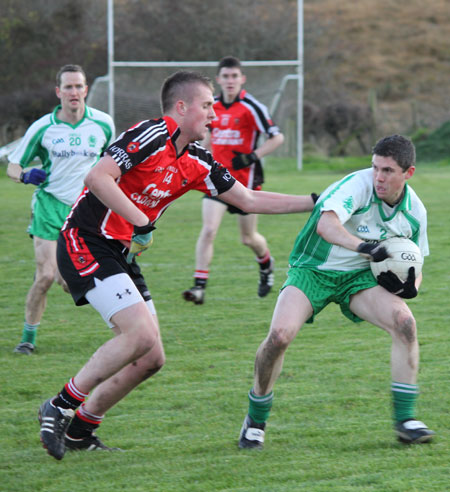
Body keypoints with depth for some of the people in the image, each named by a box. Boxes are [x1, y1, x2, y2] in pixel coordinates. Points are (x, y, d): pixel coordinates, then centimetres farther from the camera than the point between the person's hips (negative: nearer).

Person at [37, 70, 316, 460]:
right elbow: (97, 179, -25)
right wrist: (141, 222, -26)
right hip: (86, 244, -9)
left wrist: (314, 203, 14)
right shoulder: (152, 135, -15)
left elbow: (249, 200, 17)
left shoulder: (197, 162, 11)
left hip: (121, 253, 9)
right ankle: (61, 406, -10)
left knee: (151, 358, 5)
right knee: (141, 333, -22)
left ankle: (80, 429, 16)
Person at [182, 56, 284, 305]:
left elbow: (277, 137, -10)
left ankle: (266, 264, 43)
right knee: (208, 230, -15)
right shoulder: (213, 105, 4)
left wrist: (253, 156, -19)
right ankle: (199, 286, -16)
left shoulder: (251, 107, -12)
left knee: (249, 238, 10)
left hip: (246, 178, -3)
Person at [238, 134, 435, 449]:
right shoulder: (358, 185, -24)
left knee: (405, 322, -21)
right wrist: (367, 247, -56)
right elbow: (326, 225, -42)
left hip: (359, 276, 4)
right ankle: (255, 421, -1)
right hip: (312, 270, -4)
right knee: (280, 335, -25)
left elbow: (414, 268, 9)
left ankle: (405, 420, -10)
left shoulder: (415, 211, -5)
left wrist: (409, 284, -15)